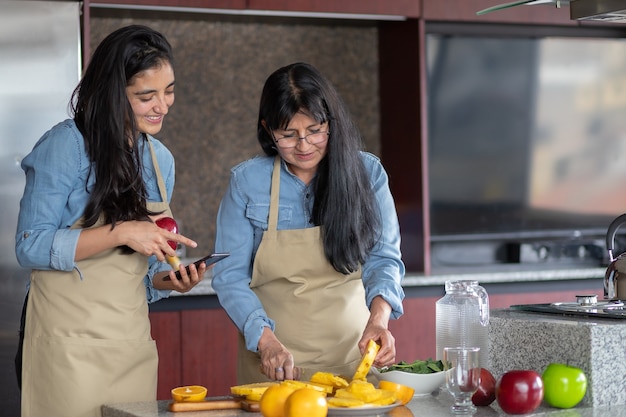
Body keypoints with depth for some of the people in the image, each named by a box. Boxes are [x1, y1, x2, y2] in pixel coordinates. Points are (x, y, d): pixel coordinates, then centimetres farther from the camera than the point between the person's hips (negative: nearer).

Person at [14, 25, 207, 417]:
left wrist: (169, 281, -4)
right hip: (71, 341, -6)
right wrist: (120, 233, -21)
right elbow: (30, 246, -14)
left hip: (134, 342, 6)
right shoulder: (66, 145, -10)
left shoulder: (161, 160, 10)